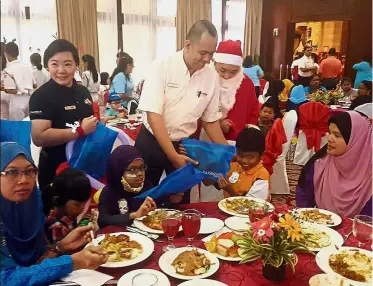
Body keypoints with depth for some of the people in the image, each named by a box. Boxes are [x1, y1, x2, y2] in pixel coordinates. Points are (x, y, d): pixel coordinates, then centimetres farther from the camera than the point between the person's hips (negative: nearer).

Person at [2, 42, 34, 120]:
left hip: (17, 101, -5)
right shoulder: (27, 67, 8)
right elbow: (34, 85, 13)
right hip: (30, 99, 6)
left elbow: (12, 90, -13)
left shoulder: (7, 70, -9)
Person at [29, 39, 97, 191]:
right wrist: (81, 130, -26)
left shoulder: (83, 92, 6)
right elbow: (39, 137, -27)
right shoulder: (41, 96, -16)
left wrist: (97, 124, 1)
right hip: (56, 168, -6)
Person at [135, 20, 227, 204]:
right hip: (151, 143, -3)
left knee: (180, 202, 15)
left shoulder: (210, 77, -4)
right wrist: (173, 156, -26)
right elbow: (153, 115, -20)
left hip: (184, 146, 3)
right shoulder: (162, 67, -16)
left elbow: (211, 120, 6)